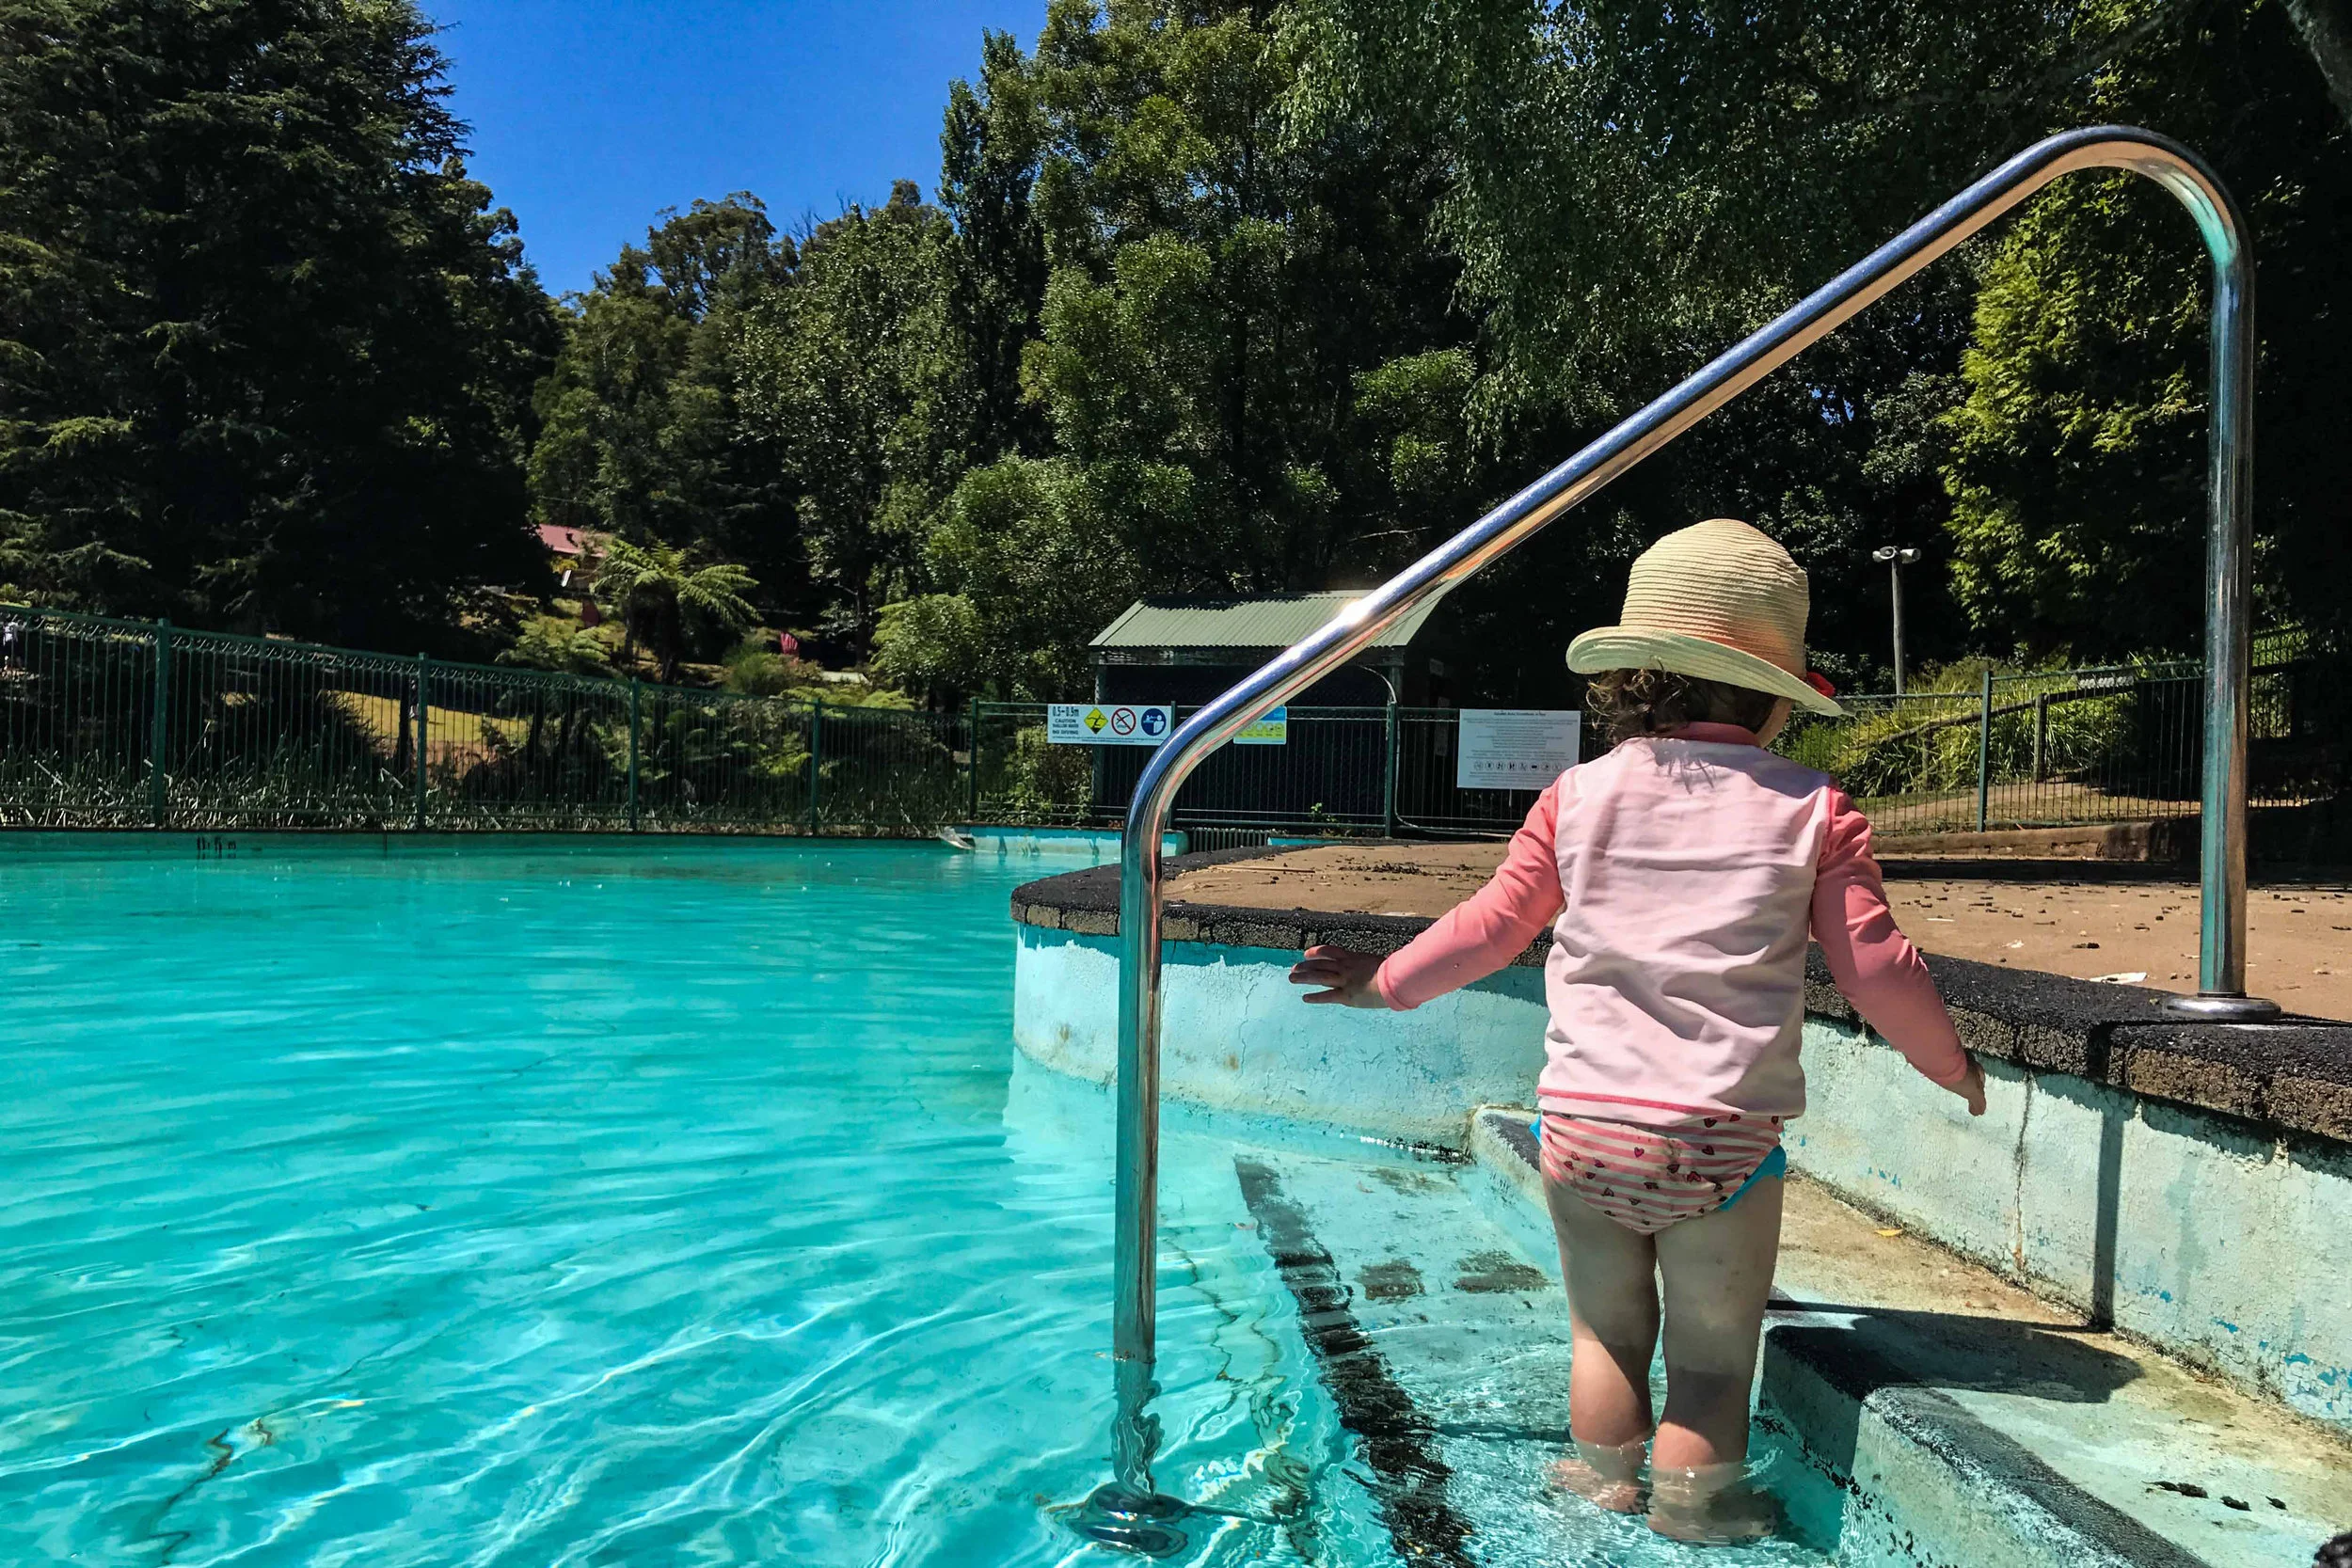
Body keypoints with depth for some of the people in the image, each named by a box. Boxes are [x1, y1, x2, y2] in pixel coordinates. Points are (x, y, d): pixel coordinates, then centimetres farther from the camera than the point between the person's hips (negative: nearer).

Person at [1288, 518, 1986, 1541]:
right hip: (1724, 1138, -2)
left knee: (1606, 1329, 20)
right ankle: (1693, 1506, 21)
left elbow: (1490, 927, 8)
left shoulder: (1577, 797, 2)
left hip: (1583, 1120, 2)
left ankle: (1602, 1485, 32)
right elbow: (1874, 966, 1)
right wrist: (1952, 1064, 19)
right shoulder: (1812, 812, -2)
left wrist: (1385, 983, 23)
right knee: (1712, 1352, 12)